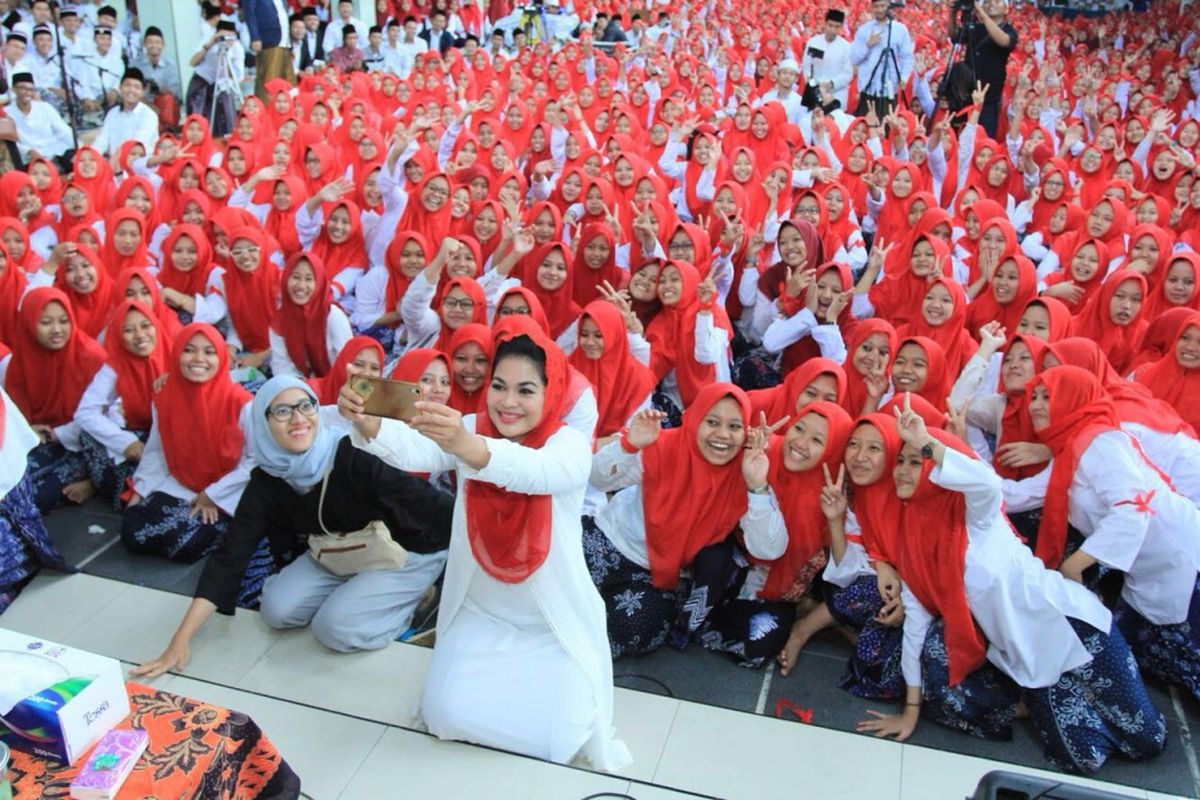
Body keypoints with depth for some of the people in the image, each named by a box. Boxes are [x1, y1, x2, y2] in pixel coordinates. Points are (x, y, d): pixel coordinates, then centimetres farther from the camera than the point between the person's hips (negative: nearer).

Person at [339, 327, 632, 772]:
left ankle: (570, 686, 19)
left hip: (555, 625, -3)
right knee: (448, 714, -11)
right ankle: (490, 669, 20)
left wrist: (465, 445, -63)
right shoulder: (470, 428, -8)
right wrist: (366, 422, -51)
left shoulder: (570, 445, -19)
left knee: (553, 736, -14)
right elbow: (413, 450, -29)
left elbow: (535, 471, -44)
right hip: (480, 613, 3)